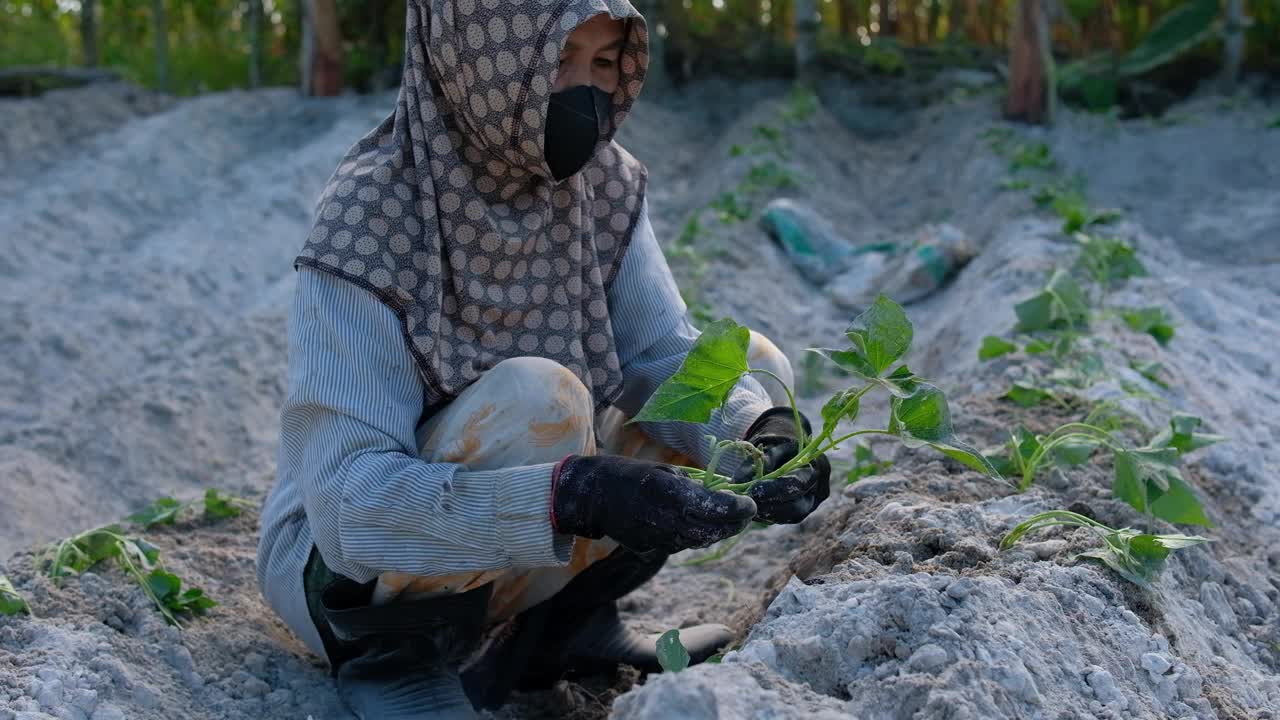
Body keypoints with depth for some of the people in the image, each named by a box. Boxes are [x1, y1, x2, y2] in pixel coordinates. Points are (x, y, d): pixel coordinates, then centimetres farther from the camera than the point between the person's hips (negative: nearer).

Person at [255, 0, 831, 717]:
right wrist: (572, 495, -45)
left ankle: (561, 622, 5)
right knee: (535, 401, -34)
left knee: (756, 366, -3)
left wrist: (766, 431, -29)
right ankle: (392, 654, -11)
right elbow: (348, 500, -32)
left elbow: (667, 356, -7)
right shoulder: (372, 218, -26)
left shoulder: (605, 183, -8)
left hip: (506, 561, 6)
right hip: (350, 569, -6)